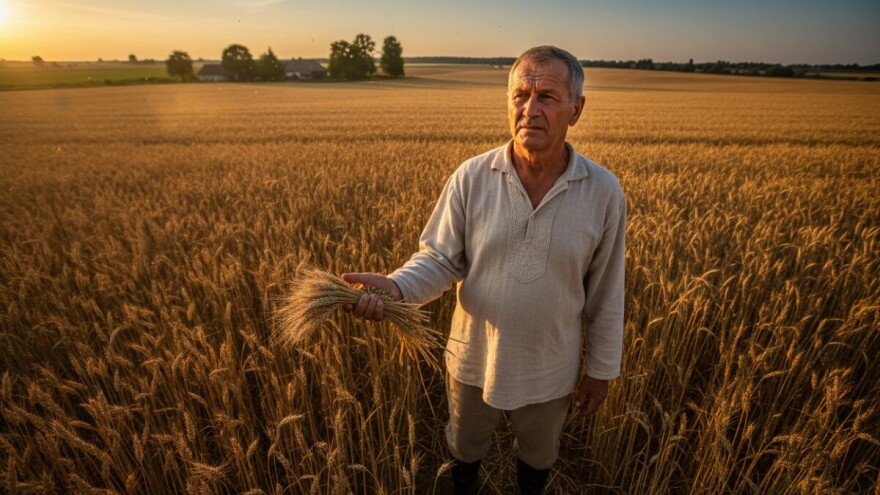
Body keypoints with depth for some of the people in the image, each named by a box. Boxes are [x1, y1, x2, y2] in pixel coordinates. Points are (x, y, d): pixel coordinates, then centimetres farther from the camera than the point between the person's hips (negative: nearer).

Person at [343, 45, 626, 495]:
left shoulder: (605, 193, -15)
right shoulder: (470, 178, -17)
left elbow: (605, 293, -7)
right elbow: (440, 259, -13)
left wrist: (601, 368, 2)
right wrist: (394, 286, -33)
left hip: (549, 372, 0)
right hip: (474, 361, 1)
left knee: (538, 457, 30)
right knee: (464, 449, 29)